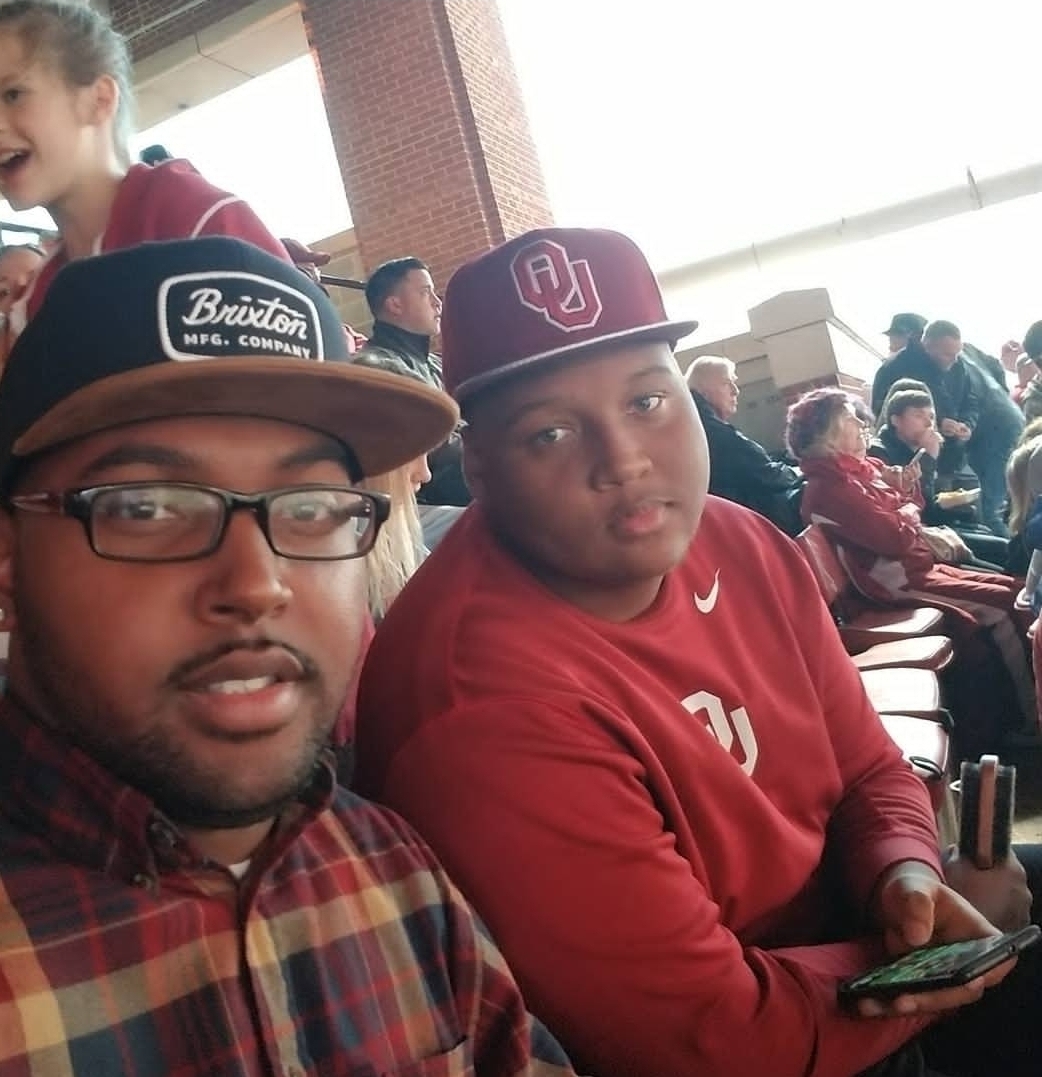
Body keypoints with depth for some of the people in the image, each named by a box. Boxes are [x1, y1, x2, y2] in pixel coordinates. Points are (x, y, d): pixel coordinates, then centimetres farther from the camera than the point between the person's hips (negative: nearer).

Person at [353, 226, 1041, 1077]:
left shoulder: (748, 550, -6)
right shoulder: (483, 707, -31)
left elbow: (867, 772, 5)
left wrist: (907, 876, -15)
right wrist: (953, 943, -13)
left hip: (847, 958, 7)